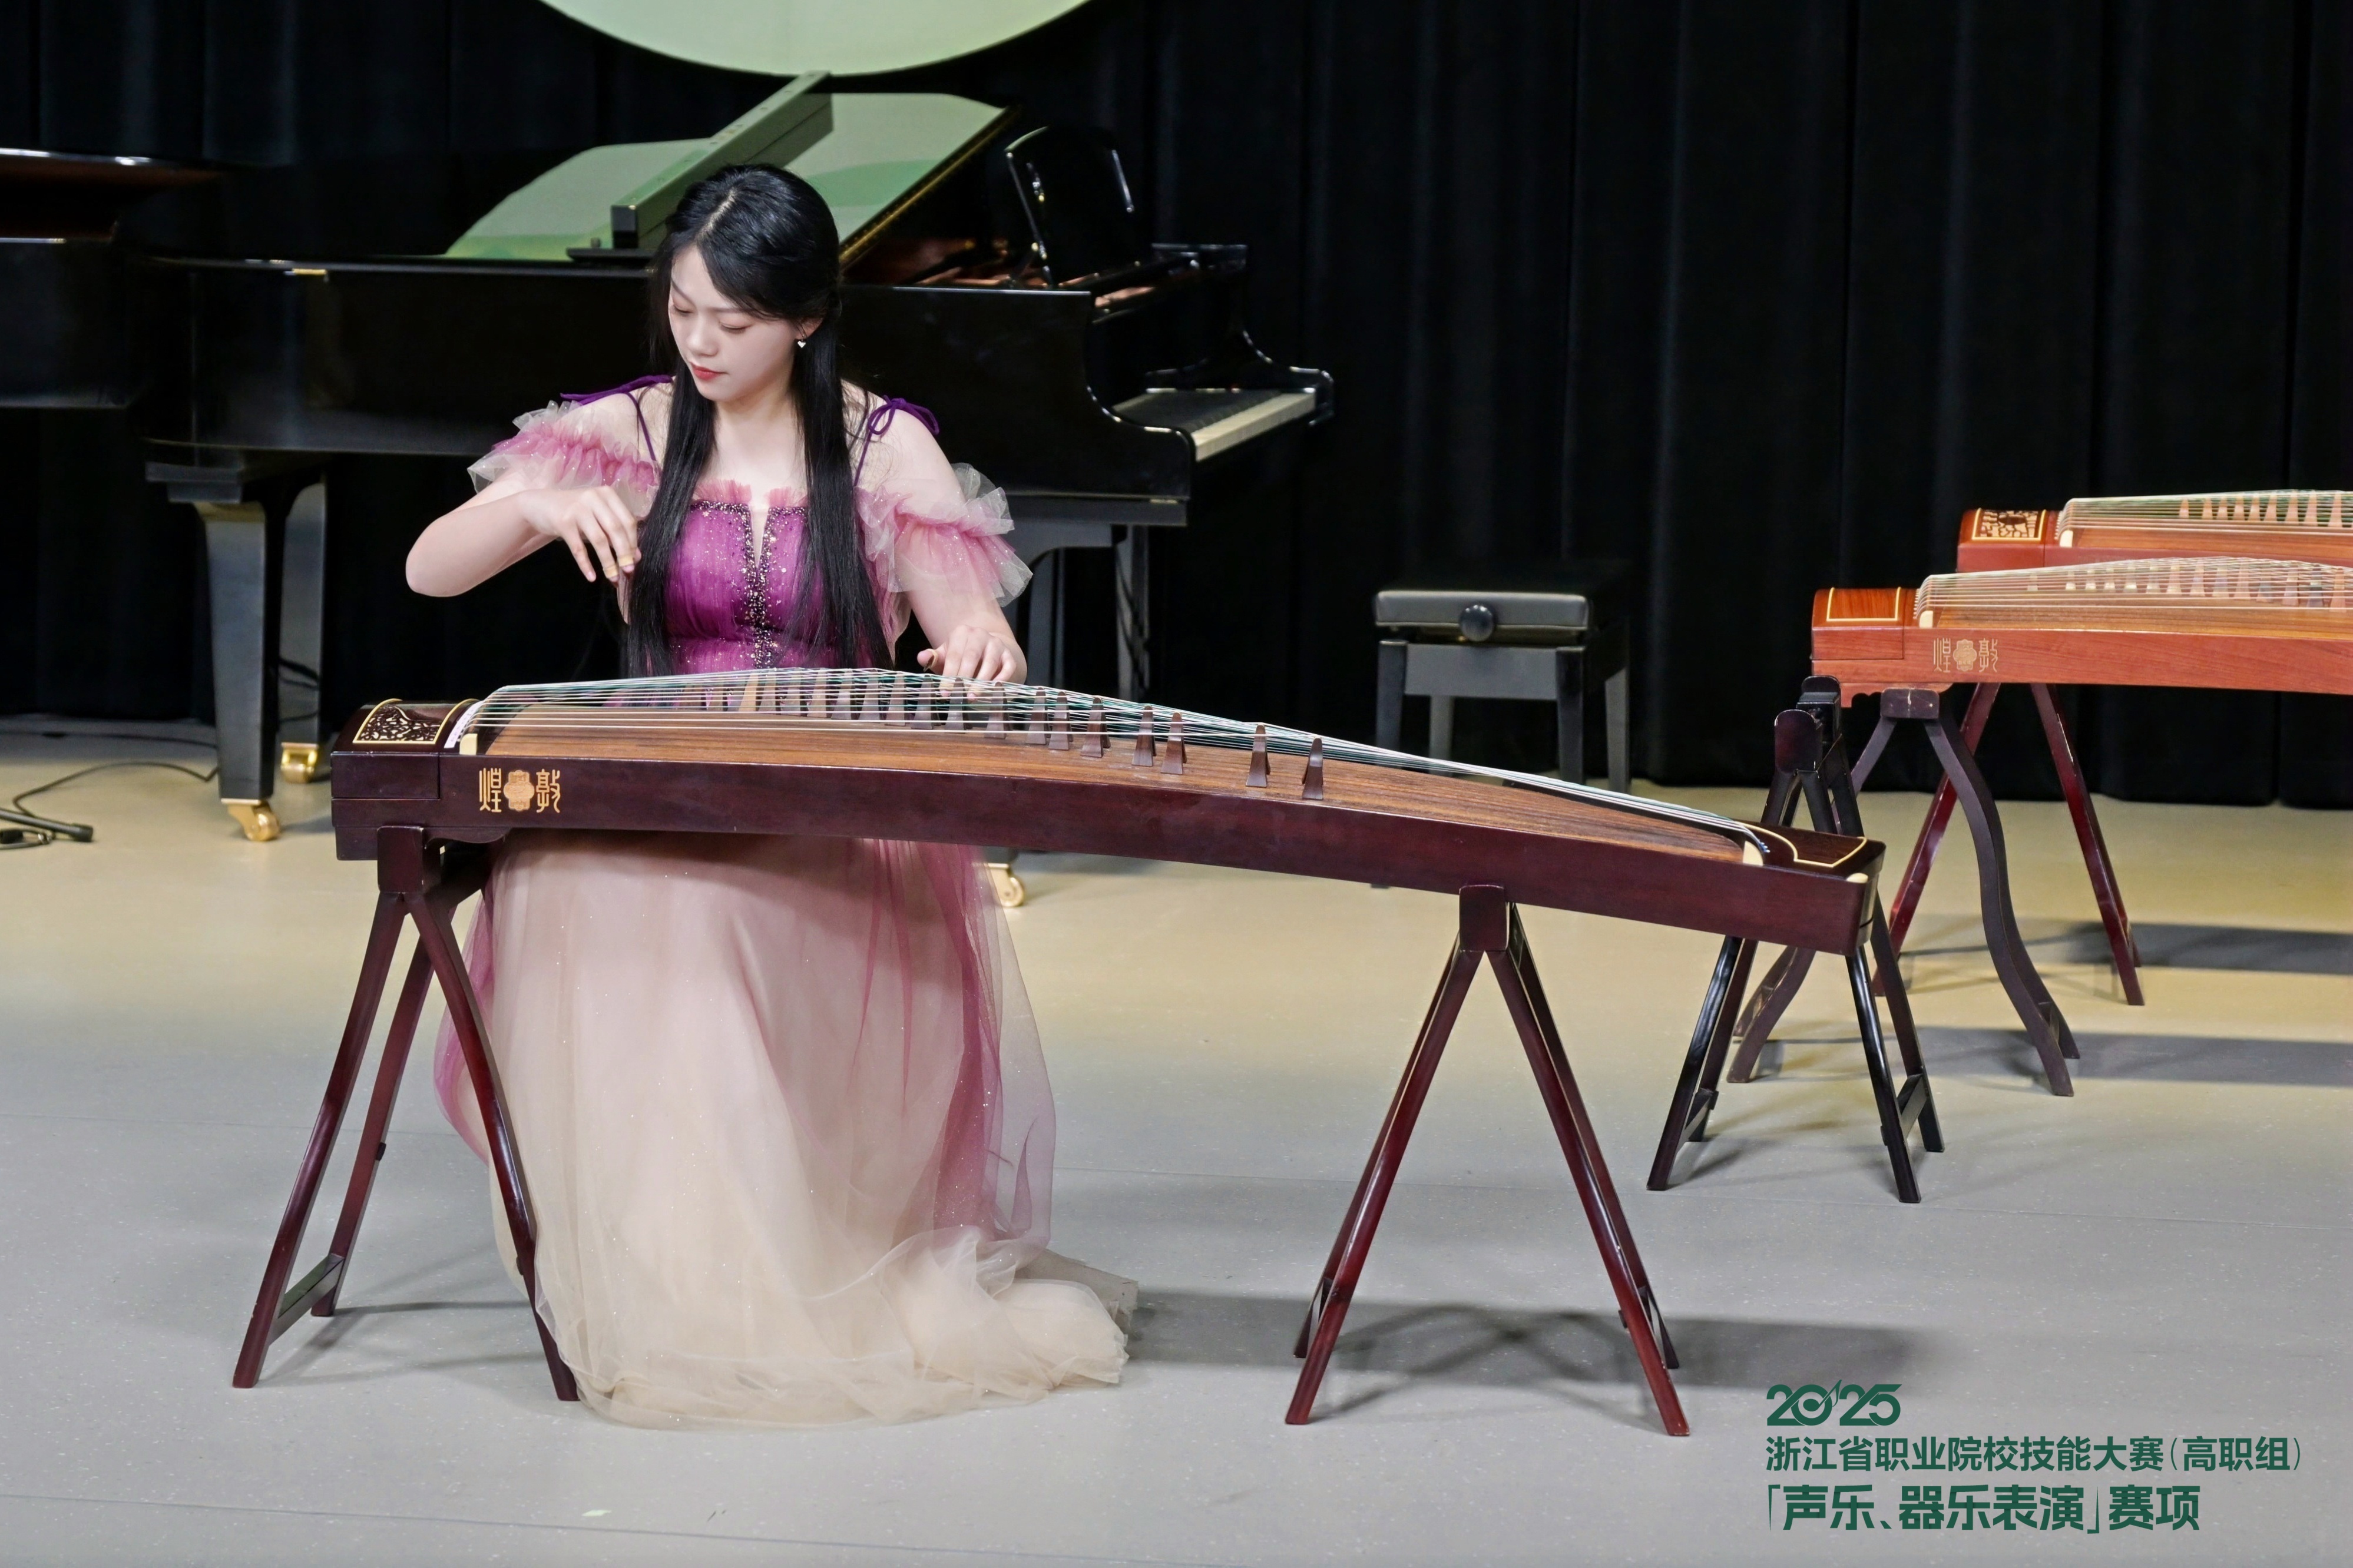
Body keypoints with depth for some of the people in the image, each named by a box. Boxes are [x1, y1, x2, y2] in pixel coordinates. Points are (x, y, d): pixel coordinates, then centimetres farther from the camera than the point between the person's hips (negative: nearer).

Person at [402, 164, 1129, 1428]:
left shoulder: (884, 446, 6)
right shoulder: (628, 433, 8)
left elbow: (976, 640, 0)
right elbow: (428, 572, 2)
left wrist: (983, 643, -26)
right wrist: (539, 506, -19)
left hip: (840, 819, -1)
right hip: (652, 804, 2)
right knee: (581, 898, -34)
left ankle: (839, 1275, -15)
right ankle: (677, 1290, -20)